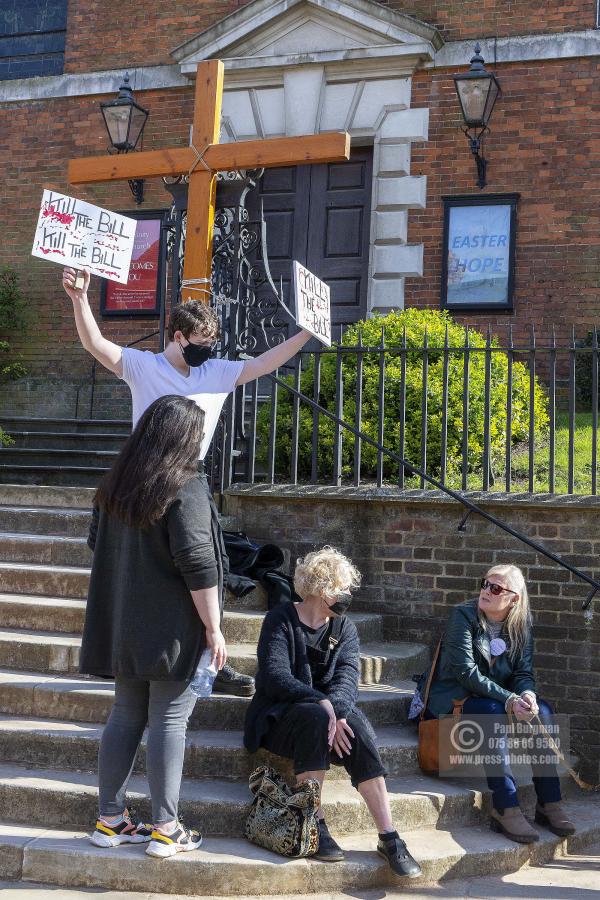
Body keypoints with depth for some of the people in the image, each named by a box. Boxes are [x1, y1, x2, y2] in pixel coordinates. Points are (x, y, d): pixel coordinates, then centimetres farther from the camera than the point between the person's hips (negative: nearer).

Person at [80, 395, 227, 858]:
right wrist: (214, 628, -12)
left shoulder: (114, 486, 8)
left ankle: (111, 820, 20)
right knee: (169, 722, 0)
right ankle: (166, 829, 6)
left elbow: (98, 544, 20)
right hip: (172, 629, -7)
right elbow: (198, 566, -19)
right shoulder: (185, 490, -15)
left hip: (122, 625, 7)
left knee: (126, 717, 14)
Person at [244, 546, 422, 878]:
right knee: (315, 718, -36)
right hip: (280, 716, -3)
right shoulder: (281, 620, -6)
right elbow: (275, 676, -20)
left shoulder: (344, 628, 8)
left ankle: (388, 837, -31)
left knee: (356, 727, -29)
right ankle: (314, 825, -30)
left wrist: (334, 708, -31)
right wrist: (322, 705, -33)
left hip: (327, 711, 4)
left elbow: (347, 676, -8)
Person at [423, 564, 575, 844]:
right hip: (452, 701, -5)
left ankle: (549, 803, -18)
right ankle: (506, 809, -36)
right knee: (493, 713, -34)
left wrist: (527, 695, -26)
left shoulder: (520, 624, 2)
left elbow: (524, 672, -2)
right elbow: (467, 673, -22)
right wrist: (509, 700, -31)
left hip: (495, 700, 5)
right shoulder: (463, 616, -15)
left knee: (541, 710, -19)